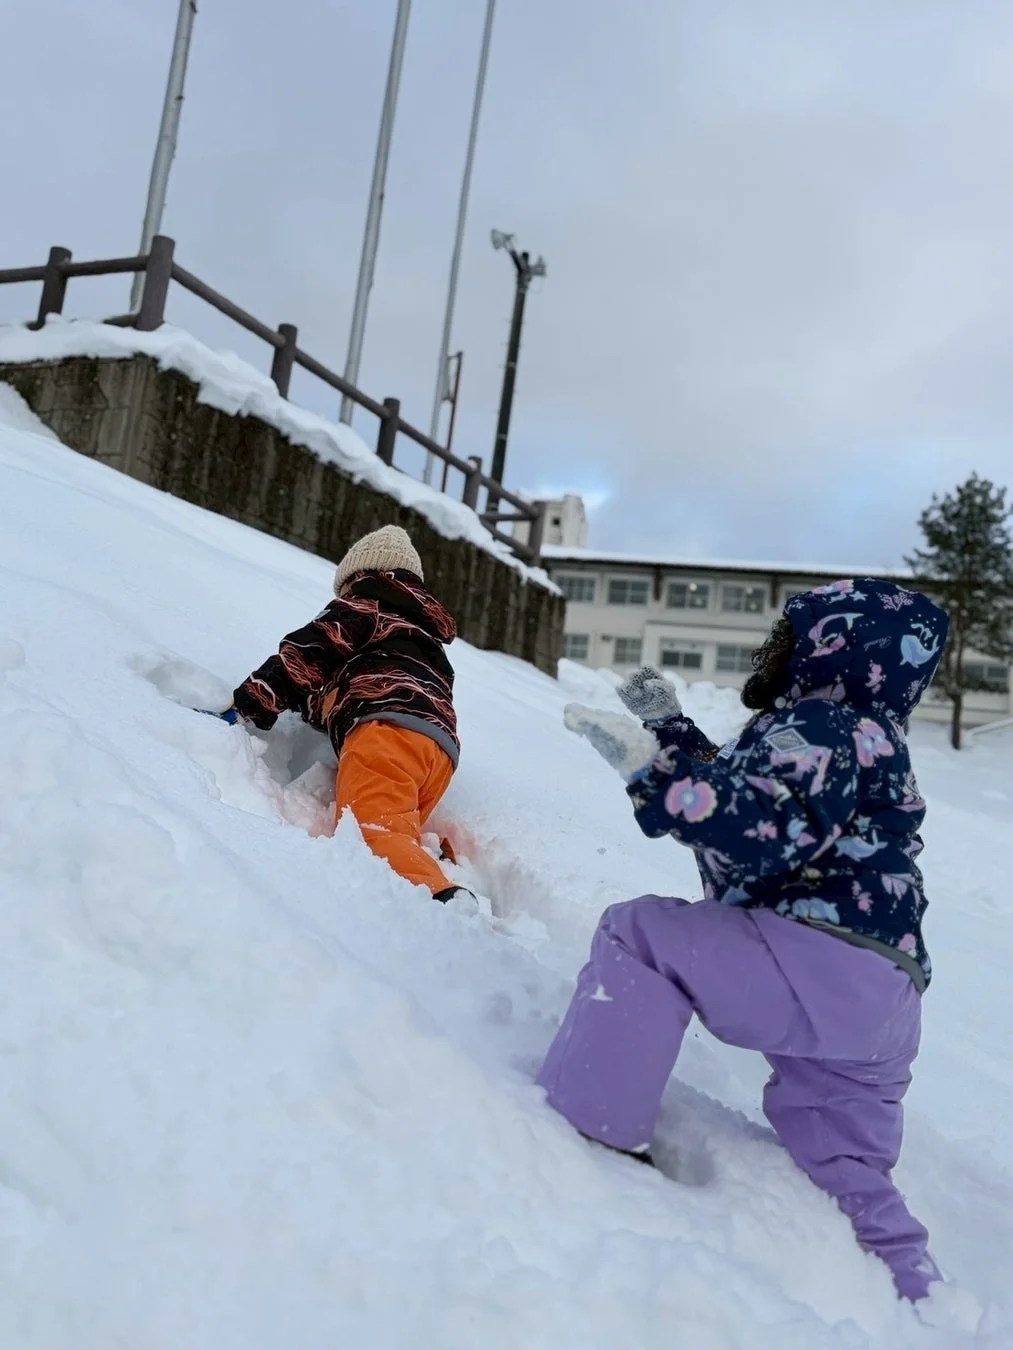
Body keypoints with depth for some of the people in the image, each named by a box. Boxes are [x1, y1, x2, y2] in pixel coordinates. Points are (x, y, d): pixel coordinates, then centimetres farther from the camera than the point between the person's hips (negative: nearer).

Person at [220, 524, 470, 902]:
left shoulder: (362, 607, 21)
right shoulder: (425, 635, 43)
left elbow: (308, 654, 6)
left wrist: (248, 705, 7)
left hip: (386, 730, -8)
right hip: (441, 745, 8)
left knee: (373, 836, -26)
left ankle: (442, 900, -51)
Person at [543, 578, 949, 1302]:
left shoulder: (824, 725, -10)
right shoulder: (848, 734, 23)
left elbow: (758, 835, -28)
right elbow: (734, 789, 31)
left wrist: (646, 764, -29)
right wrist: (669, 724, 27)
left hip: (825, 967, -11)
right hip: (874, 1005, 11)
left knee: (640, 932, -17)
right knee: (853, 1183, 23)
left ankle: (592, 1136, -18)